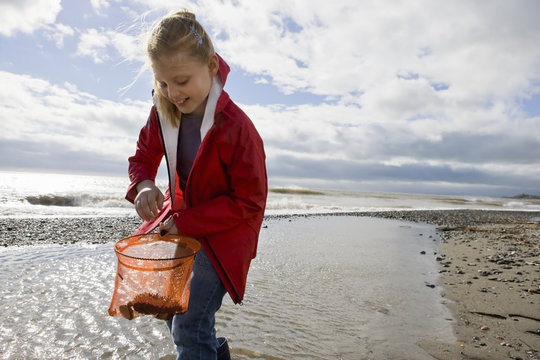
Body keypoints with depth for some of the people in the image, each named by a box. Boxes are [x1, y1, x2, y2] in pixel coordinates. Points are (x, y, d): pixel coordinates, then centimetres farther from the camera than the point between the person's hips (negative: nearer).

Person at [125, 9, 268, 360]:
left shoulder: (237, 128, -28)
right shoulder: (164, 112, -9)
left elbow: (249, 203, -22)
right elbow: (145, 155, 5)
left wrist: (187, 222, -24)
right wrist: (143, 184, -19)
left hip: (223, 231, -7)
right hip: (179, 216, 8)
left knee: (189, 329, -7)